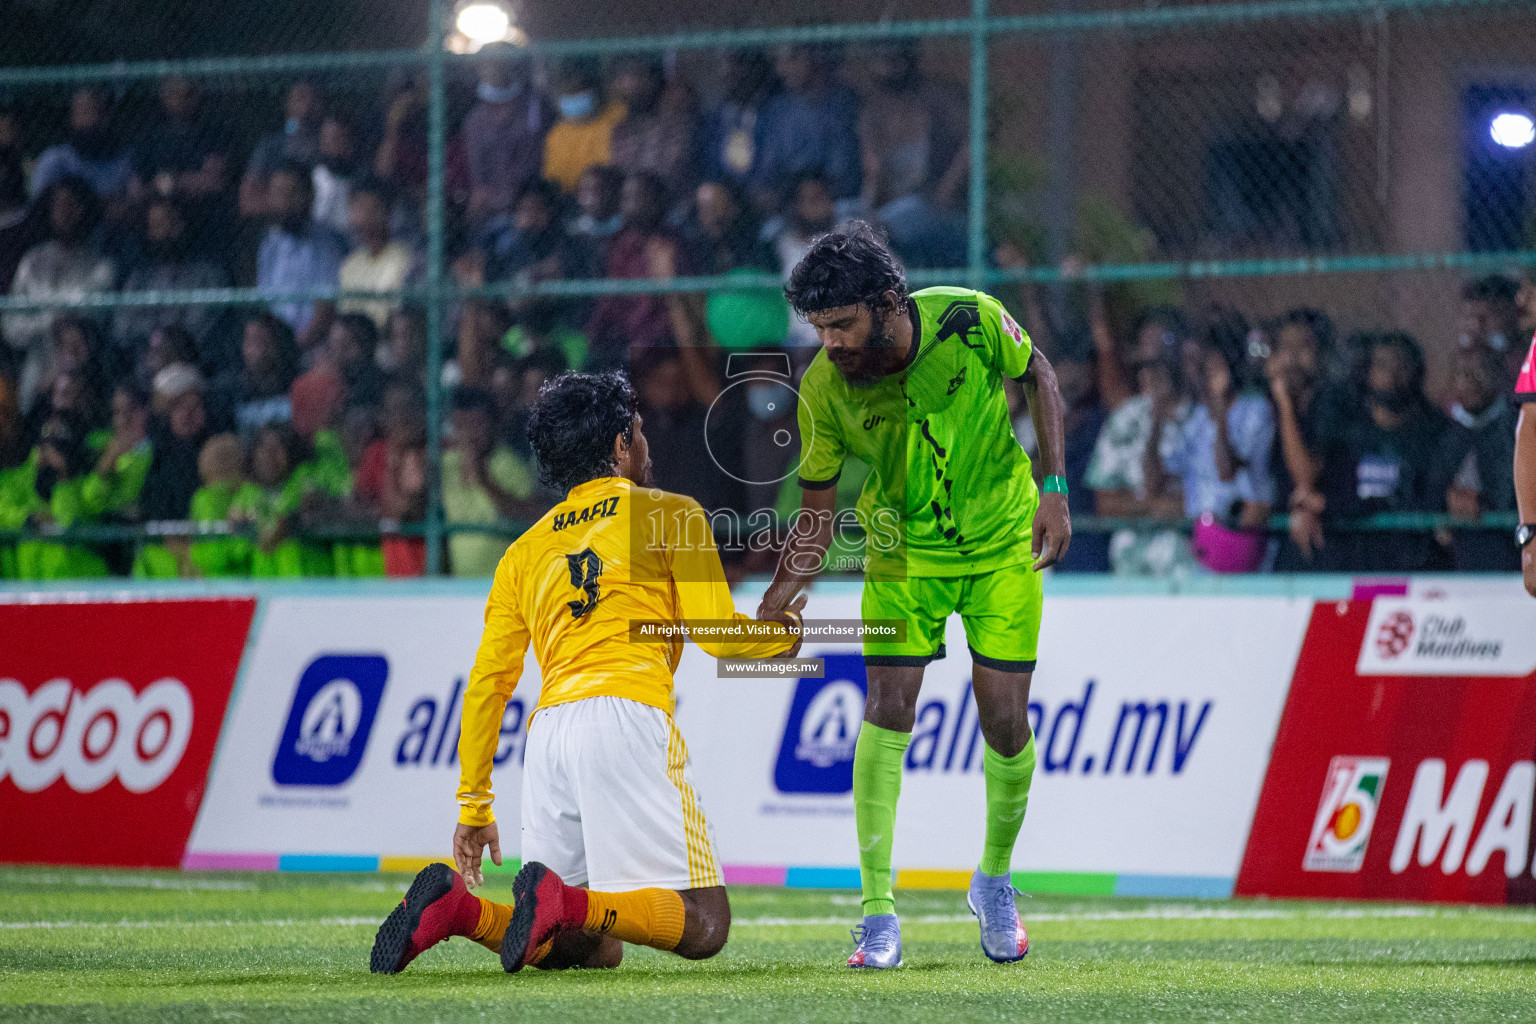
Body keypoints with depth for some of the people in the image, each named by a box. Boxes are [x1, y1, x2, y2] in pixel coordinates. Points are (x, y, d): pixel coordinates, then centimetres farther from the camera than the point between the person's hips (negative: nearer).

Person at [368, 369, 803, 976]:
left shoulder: (526, 550, 24)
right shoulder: (672, 515, 11)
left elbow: (486, 683, 18)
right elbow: (717, 633, 4)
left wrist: (474, 806, 22)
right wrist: (783, 634, 26)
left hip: (549, 730, 6)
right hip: (628, 716, -6)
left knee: (596, 949, 11)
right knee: (703, 925, -4)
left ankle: (461, 907, -14)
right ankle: (568, 902, -30)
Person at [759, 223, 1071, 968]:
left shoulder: (969, 320, -22)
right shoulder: (823, 390, -20)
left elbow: (1037, 375, -1)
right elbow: (816, 518, -10)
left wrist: (1054, 489, -7)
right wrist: (767, 613, -21)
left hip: (1004, 543, 0)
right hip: (904, 553, 0)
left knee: (1004, 722, -3)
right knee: (887, 711, -13)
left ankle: (995, 880, 23)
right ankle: (878, 916, -7)